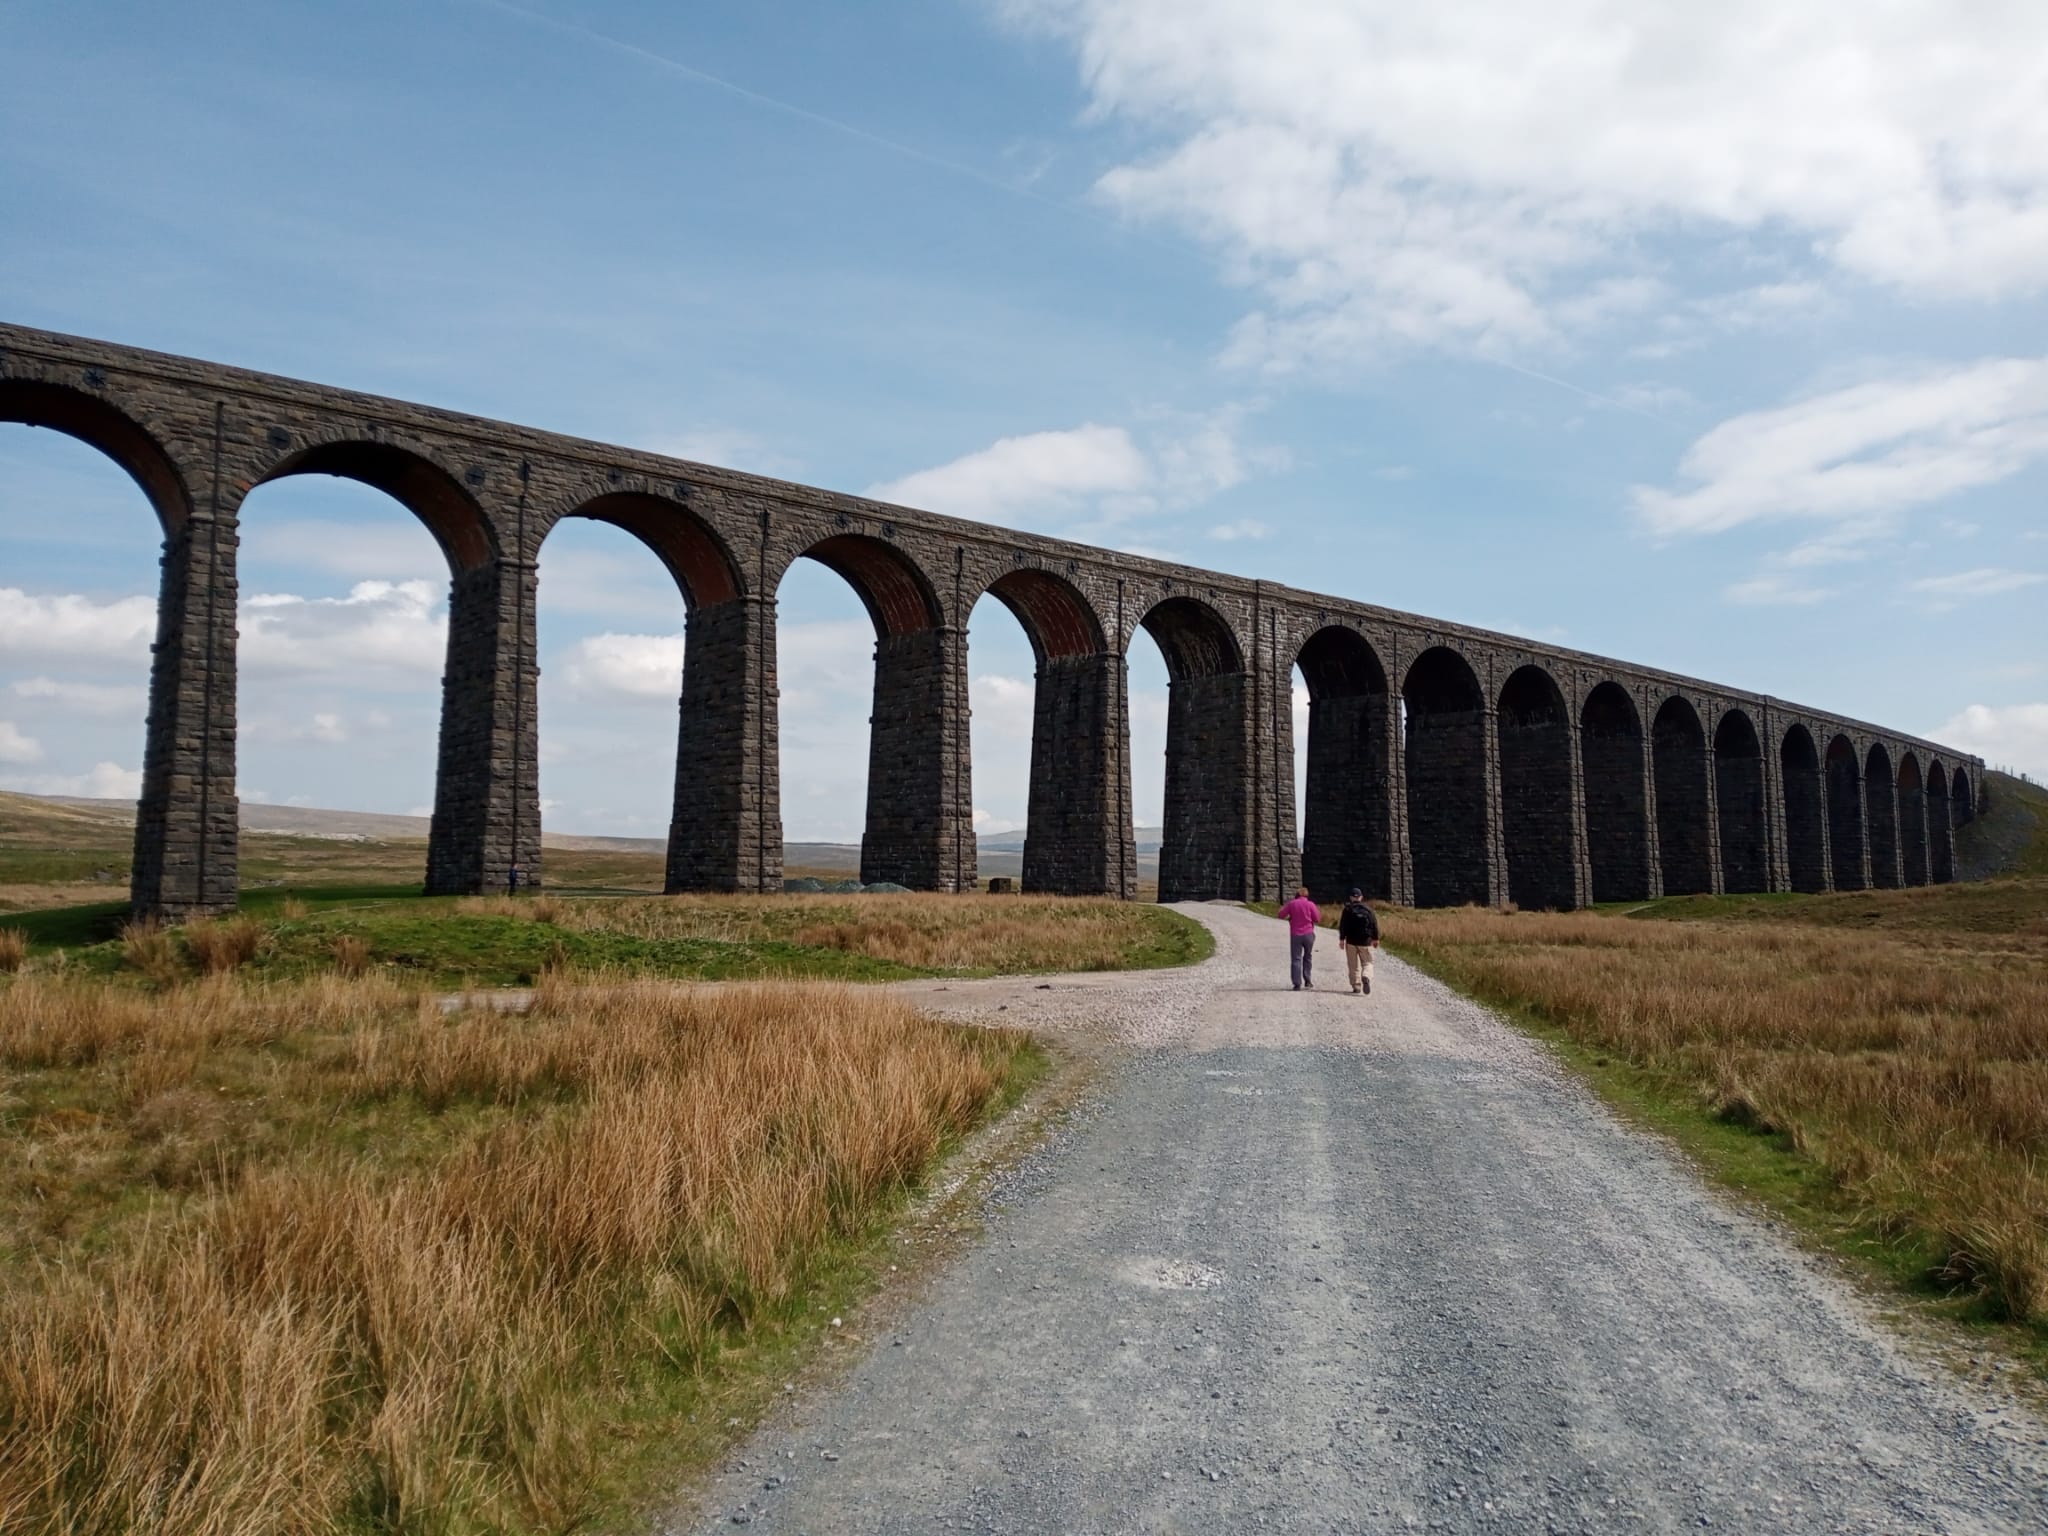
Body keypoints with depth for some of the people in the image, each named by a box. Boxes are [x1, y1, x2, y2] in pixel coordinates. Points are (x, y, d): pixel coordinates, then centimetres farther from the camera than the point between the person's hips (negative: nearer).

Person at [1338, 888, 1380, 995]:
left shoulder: (1347, 909, -2)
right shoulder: (1368, 909, 2)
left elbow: (1342, 925, -5)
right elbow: (1374, 924, 3)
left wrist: (1342, 939, 1)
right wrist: (1376, 939, 11)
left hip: (1351, 941, -1)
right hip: (1365, 942, 1)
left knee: (1353, 966, 8)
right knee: (1367, 962, 8)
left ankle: (1356, 986, 7)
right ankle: (1366, 977, -21)